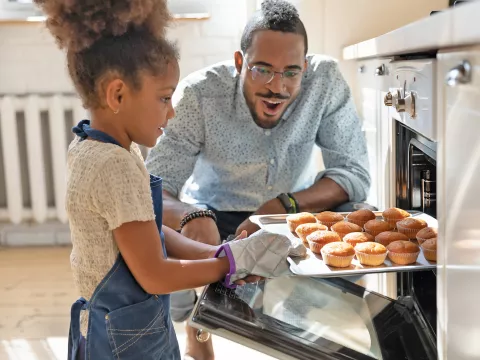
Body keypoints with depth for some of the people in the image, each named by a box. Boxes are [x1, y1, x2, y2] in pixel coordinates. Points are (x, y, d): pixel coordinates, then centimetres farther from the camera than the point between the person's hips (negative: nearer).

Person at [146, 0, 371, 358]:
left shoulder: (326, 80, -23)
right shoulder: (199, 94, -28)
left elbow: (355, 174, -20)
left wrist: (285, 205, -37)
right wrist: (191, 217, -51)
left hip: (295, 207, 1)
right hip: (215, 215, -1)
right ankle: (195, 328, 8)